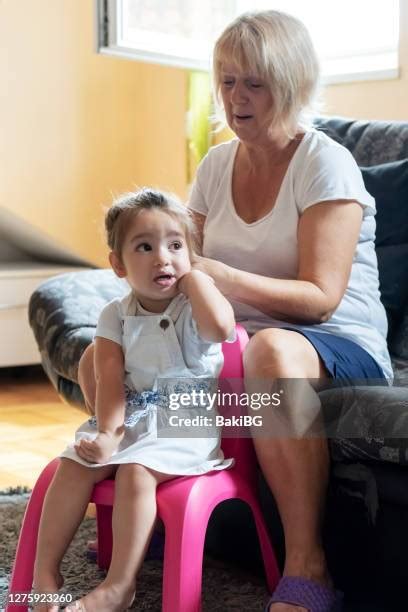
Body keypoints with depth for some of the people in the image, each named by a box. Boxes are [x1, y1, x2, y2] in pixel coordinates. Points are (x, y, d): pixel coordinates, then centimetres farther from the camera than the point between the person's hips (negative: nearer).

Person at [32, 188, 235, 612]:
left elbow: (221, 327, -32)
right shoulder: (116, 315, 5)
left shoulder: (195, 307, -6)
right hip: (131, 418, 5)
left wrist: (194, 276, -17)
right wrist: (108, 431, -20)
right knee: (73, 465, -17)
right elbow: (110, 378, -3)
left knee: (136, 470, -29)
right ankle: (45, 574, -8)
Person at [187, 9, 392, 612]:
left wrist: (218, 274, -30)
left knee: (272, 348, -42)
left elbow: (320, 298, -19)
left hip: (342, 349, -6)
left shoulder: (326, 164, -10)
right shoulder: (216, 165, 10)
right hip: (238, 344, 7)